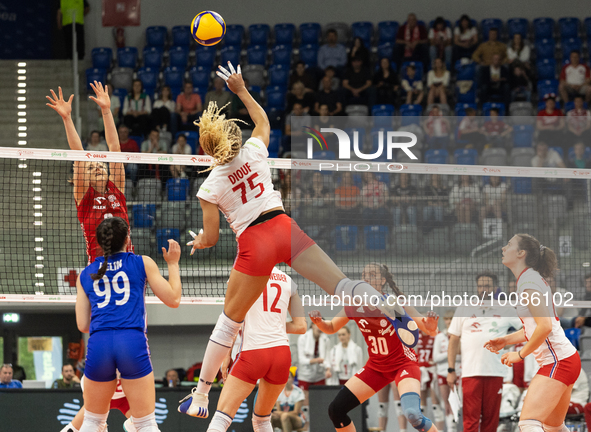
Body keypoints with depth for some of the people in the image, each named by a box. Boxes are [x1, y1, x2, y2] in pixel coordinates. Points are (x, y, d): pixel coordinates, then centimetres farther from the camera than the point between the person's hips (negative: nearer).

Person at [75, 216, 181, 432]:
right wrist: (173, 264, 28)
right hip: (133, 342, -2)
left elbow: (83, 325, 16)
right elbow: (173, 299, 14)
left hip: (98, 344, 2)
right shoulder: (143, 263, 11)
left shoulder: (85, 275, 18)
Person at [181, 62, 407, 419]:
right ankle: (394, 311, -33)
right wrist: (242, 90, 37)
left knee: (230, 320, 11)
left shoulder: (211, 187, -1)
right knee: (340, 284, -8)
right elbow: (263, 121, 28)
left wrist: (197, 242, 27)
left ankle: (201, 394, 16)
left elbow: (211, 238, 4)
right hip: (285, 227, 2)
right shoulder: (254, 152, 5)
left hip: (255, 244, -2)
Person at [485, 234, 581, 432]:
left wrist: (520, 354, -12)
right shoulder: (533, 279, 16)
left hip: (557, 362, -10)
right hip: (564, 360, 10)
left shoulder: (528, 281, -14)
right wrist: (506, 340, 17)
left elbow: (545, 326, -22)